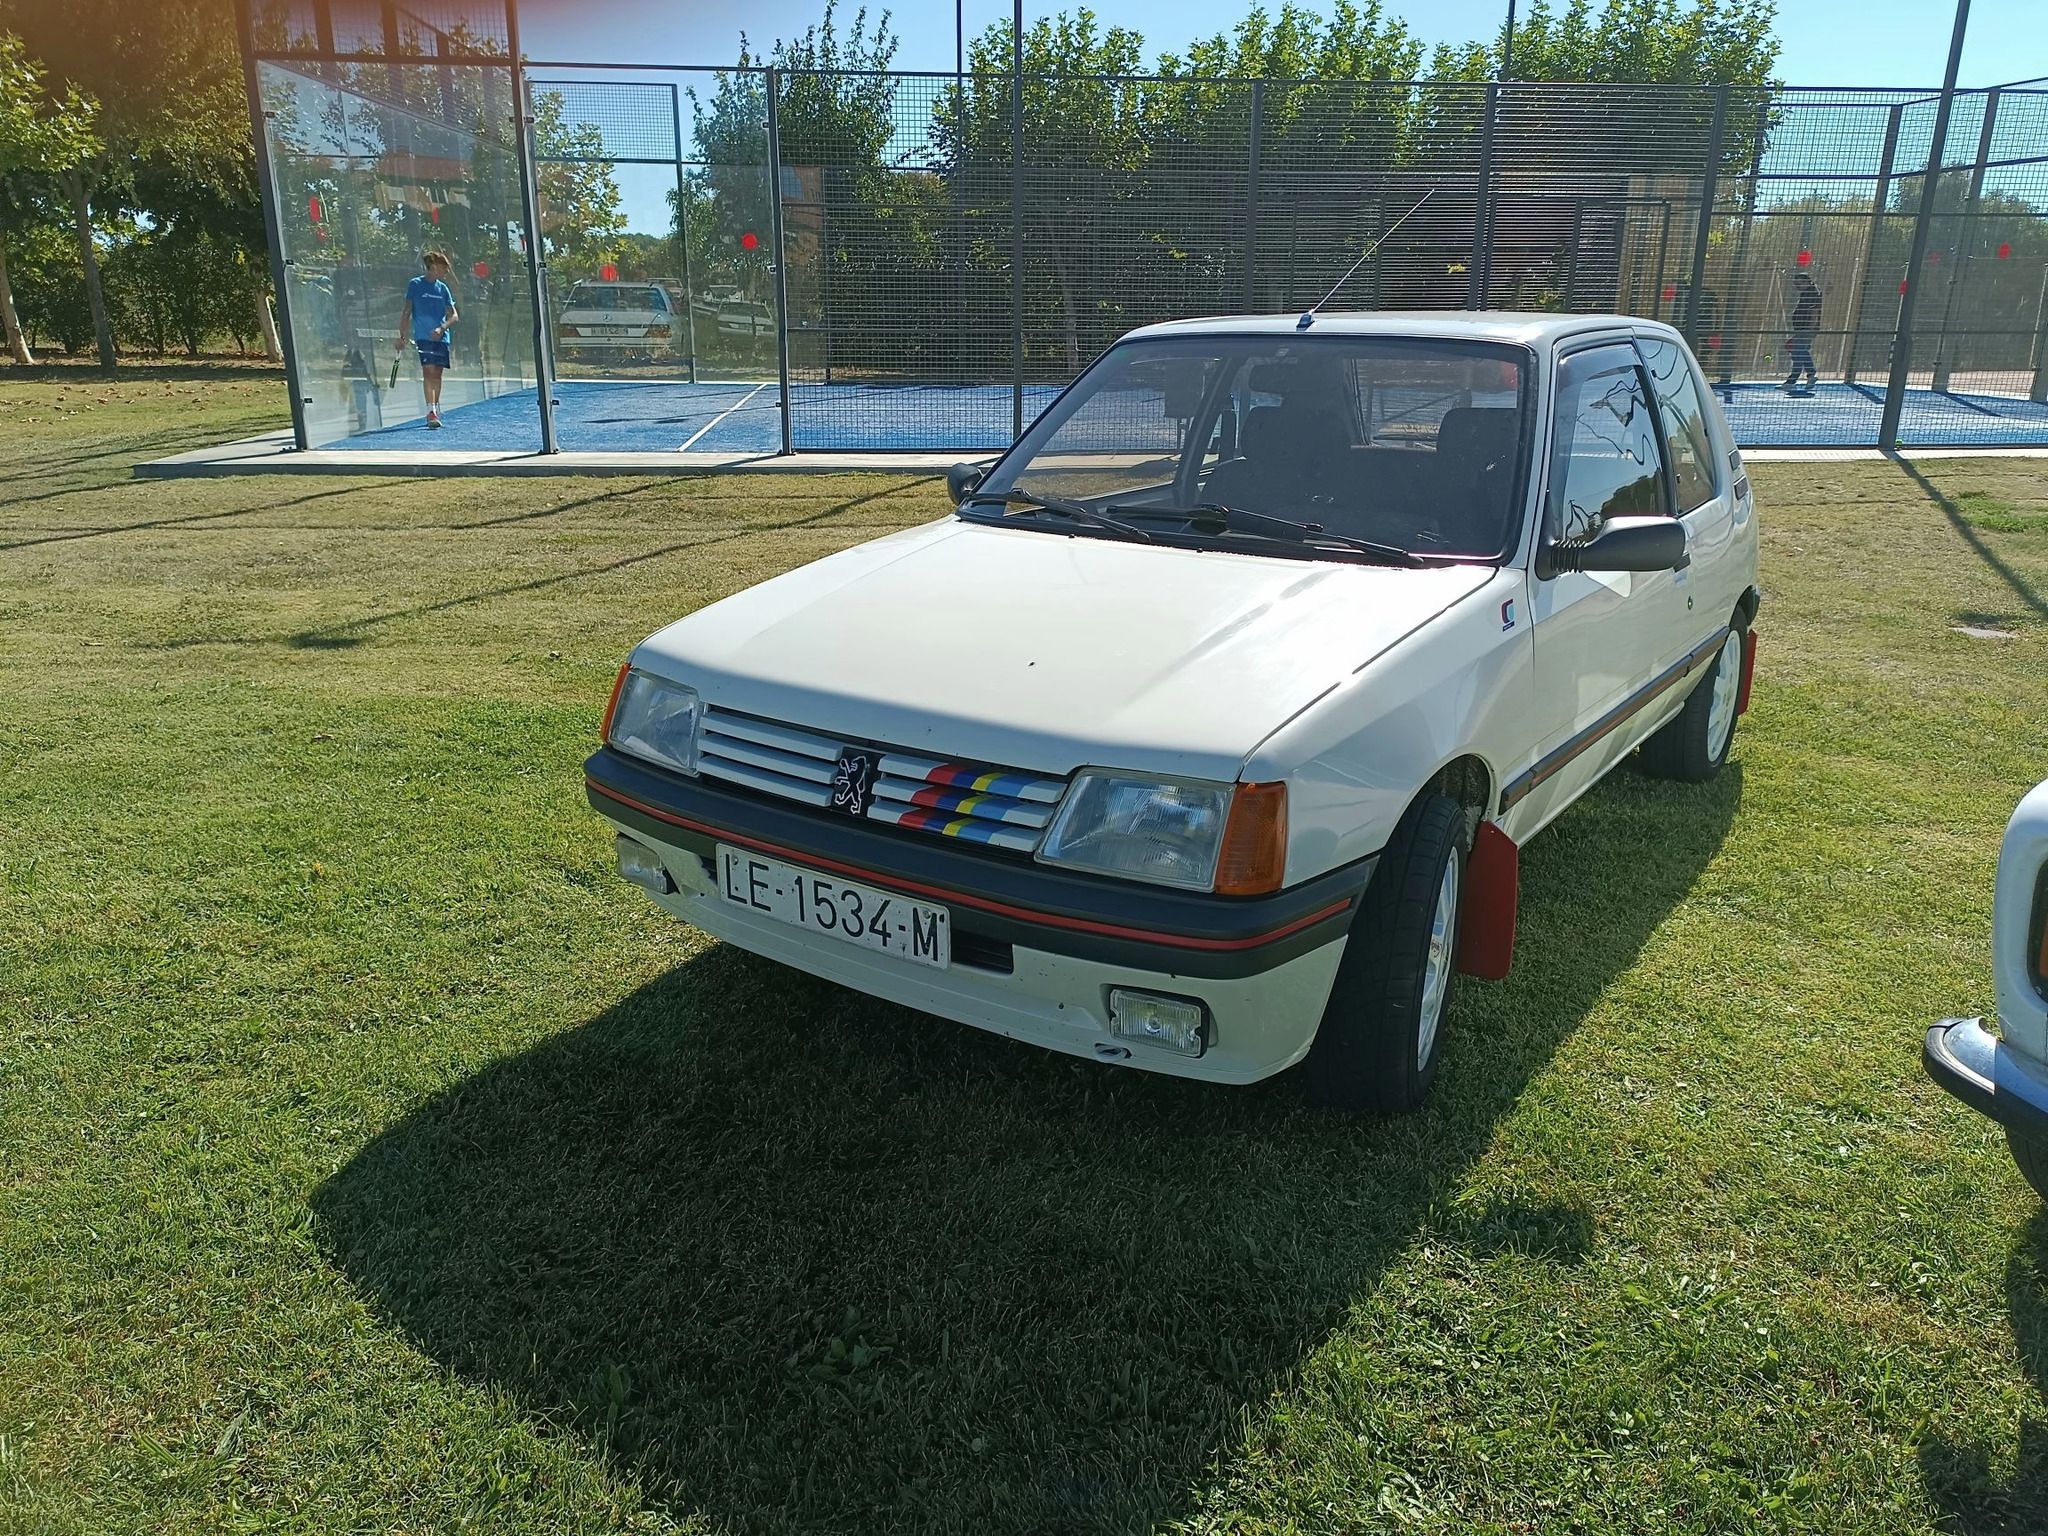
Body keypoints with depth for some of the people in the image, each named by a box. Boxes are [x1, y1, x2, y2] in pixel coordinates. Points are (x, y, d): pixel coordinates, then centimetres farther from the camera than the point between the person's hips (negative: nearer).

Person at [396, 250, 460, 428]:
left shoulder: (443, 288, 13)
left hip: (441, 338, 5)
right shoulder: (415, 285, 1)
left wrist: (442, 328, -11)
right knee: (429, 371, -16)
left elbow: (454, 316, 8)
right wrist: (402, 336, -5)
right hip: (423, 337, -5)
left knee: (437, 374, 8)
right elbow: (406, 312, 1)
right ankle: (431, 411, -24)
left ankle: (436, 409, 21)